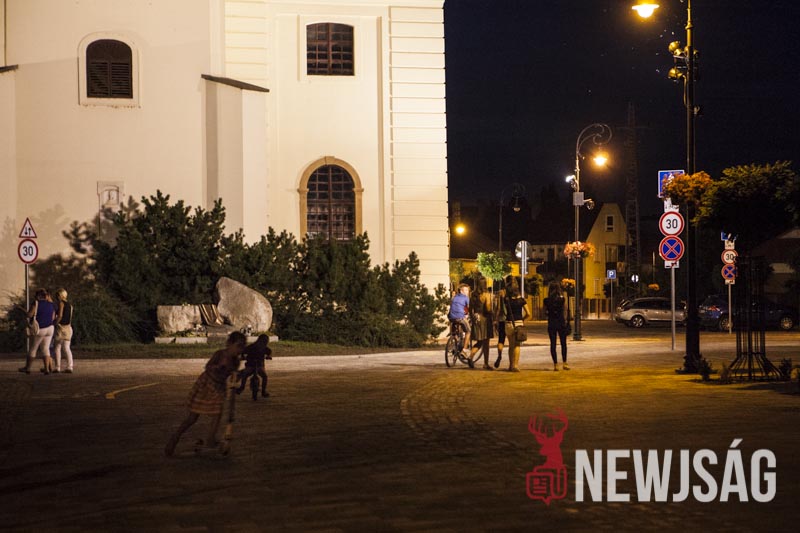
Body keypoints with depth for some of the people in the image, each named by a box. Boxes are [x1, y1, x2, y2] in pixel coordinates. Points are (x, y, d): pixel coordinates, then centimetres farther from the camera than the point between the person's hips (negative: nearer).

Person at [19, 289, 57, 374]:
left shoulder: (36, 303, -11)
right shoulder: (51, 305, 4)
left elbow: (29, 315, -14)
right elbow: (53, 318, 7)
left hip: (40, 329, -4)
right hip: (49, 328, 5)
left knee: (33, 348, 7)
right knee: (45, 348, 8)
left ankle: (27, 368, 16)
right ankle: (47, 368, 0)